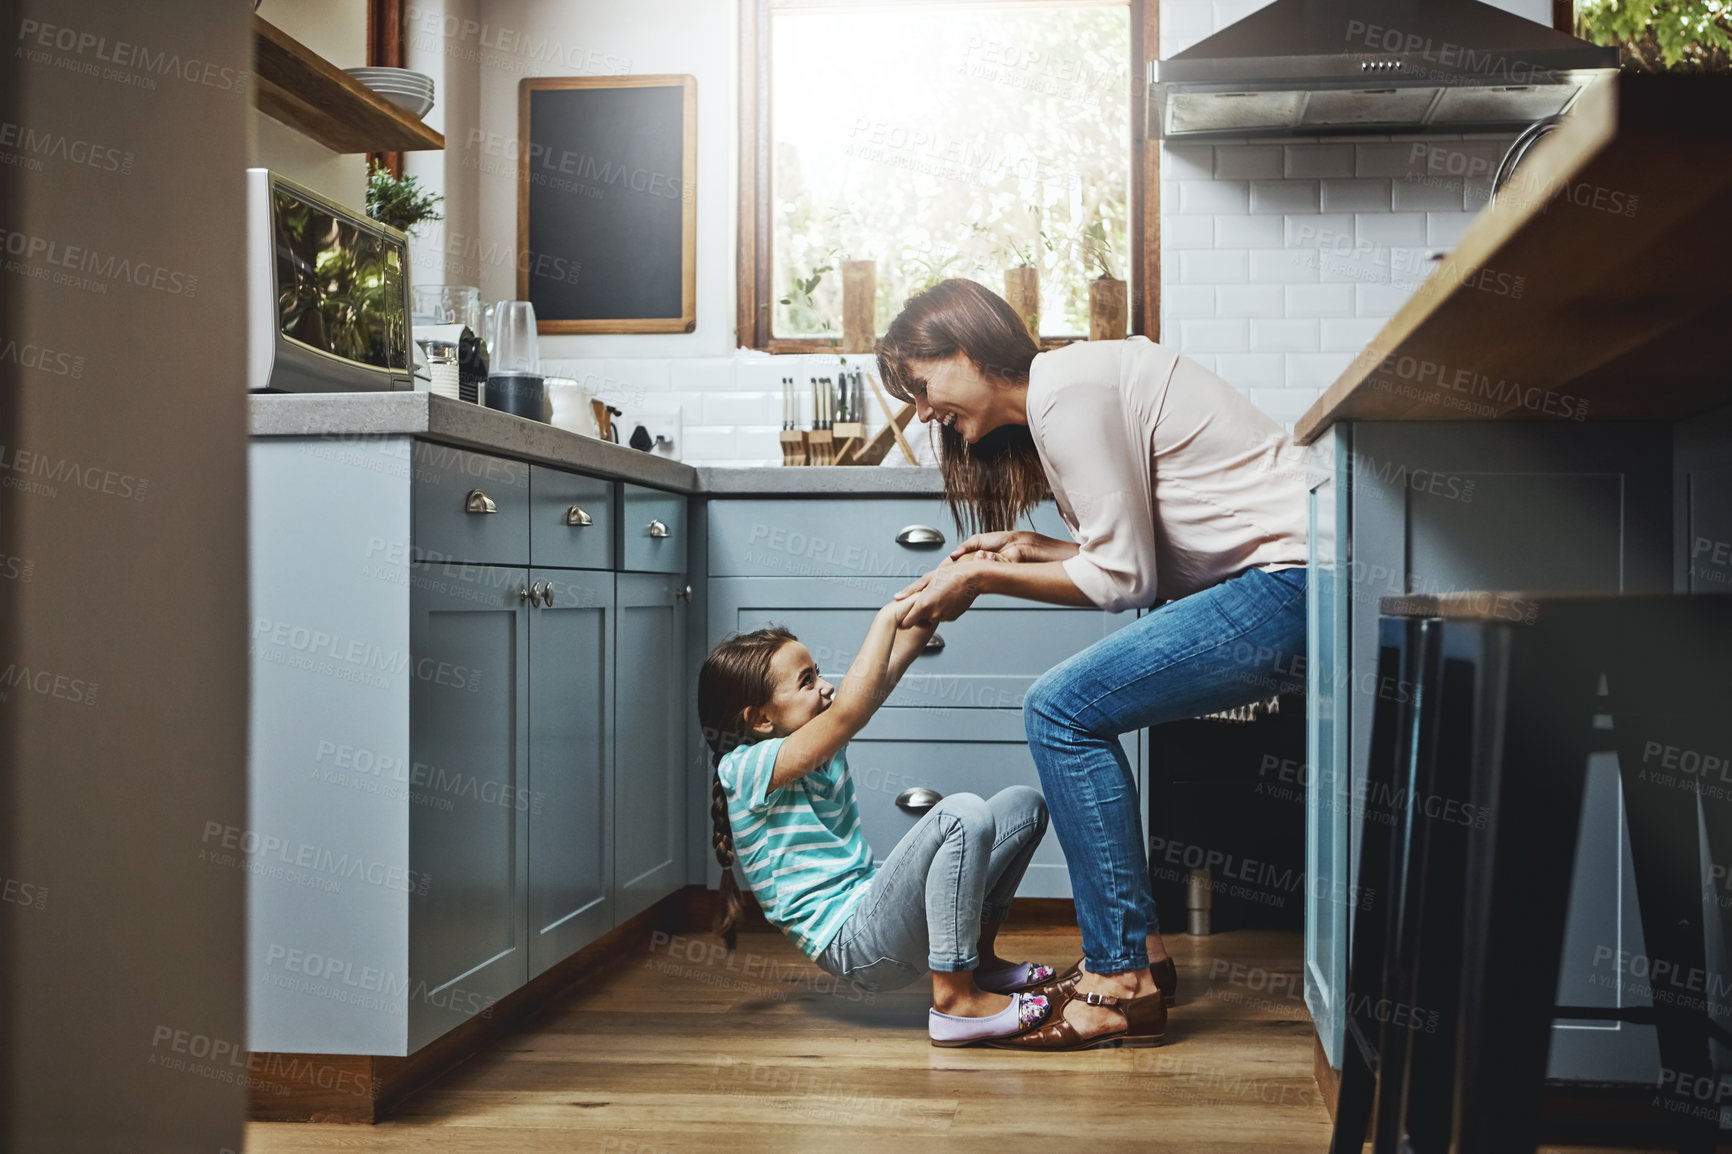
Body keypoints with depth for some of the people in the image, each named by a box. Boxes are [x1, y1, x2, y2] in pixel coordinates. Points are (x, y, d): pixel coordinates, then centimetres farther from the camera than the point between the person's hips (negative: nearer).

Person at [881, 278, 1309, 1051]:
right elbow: (1148, 560, 16)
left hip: (1299, 581, -11)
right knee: (1078, 703, 14)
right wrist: (1033, 552, 6)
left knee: (1062, 711, -10)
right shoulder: (1082, 381, 19)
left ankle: (1122, 980, -3)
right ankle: (1138, 951, 18)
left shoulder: (1069, 388, -12)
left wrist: (983, 578, -5)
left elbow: (1124, 578, -14)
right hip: (1293, 583, 11)